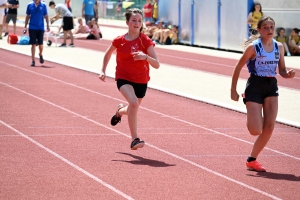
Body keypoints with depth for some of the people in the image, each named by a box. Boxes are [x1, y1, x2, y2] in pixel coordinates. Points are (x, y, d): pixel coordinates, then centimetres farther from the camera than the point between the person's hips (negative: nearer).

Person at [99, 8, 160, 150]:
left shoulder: (146, 41, -11)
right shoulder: (119, 41, -6)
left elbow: (156, 65, -18)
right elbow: (108, 54, 16)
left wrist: (145, 57, -37)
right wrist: (103, 71, 5)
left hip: (141, 81, 2)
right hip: (124, 78, -2)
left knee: (133, 109, 18)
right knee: (133, 102, -30)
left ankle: (120, 111, 58)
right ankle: (134, 140, -27)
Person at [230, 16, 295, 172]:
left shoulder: (279, 47, 5)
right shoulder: (253, 47, -9)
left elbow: (282, 70, 12)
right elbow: (238, 67, -4)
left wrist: (288, 74, -11)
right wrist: (233, 90, -6)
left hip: (271, 86, 5)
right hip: (255, 86, -5)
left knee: (269, 127, -5)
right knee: (256, 130, -12)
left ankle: (252, 160, 9)